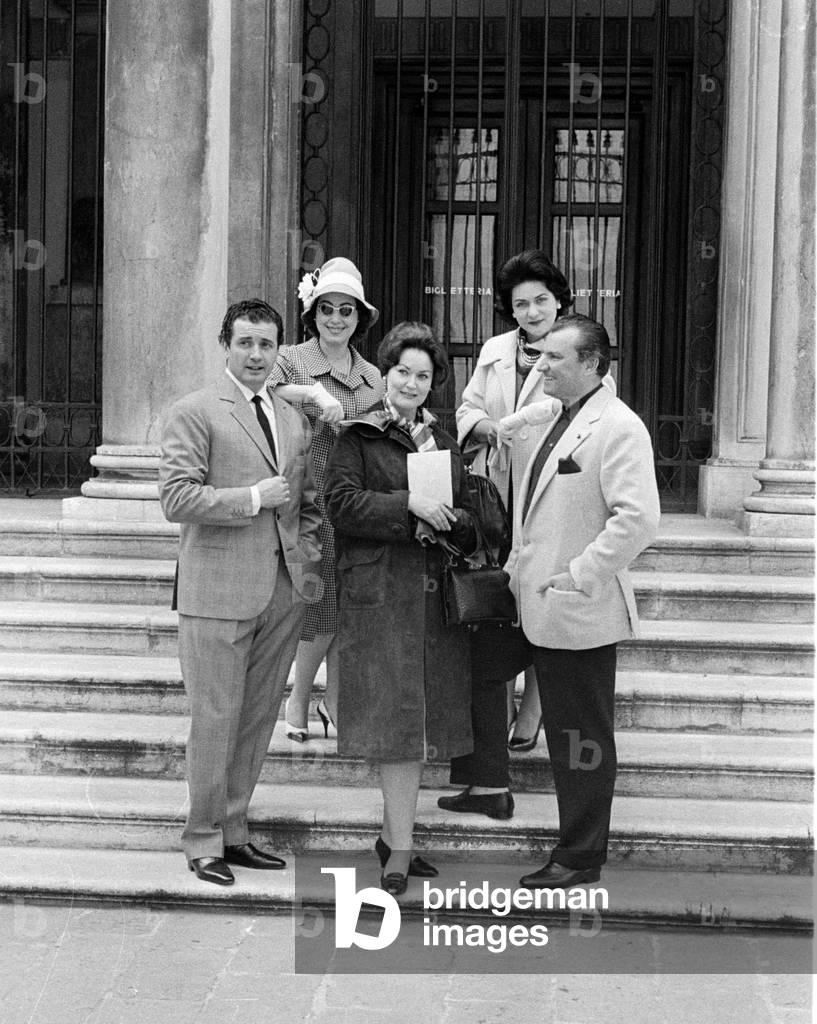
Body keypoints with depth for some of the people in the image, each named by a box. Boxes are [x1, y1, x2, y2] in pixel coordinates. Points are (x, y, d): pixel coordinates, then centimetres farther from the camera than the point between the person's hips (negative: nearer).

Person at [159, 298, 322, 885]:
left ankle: (234, 832, 24)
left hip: (283, 591, 6)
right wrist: (253, 498, -14)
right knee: (215, 720, 0)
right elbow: (177, 499, -13)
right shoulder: (194, 412, -4)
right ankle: (204, 842, 14)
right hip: (220, 590, -6)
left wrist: (310, 571, 10)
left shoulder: (295, 419, 15)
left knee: (258, 719, 11)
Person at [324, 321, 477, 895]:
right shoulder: (358, 437, 0)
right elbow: (342, 502, -11)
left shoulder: (441, 438, 17)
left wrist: (451, 521, -5)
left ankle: (394, 833, 20)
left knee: (425, 714, 8)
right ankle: (401, 848, -3)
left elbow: (467, 511, 17)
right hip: (381, 593, -6)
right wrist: (408, 504, -19)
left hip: (435, 590, 6)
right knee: (396, 713, -8)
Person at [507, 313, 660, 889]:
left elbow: (638, 519, -25)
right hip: (545, 610, 9)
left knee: (584, 739, 3)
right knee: (562, 734, 16)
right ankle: (575, 839, 28)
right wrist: (521, 564, 14)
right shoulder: (561, 422, 15)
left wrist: (581, 575, -23)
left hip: (581, 612, -9)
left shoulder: (618, 428, -15)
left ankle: (581, 858, 15)